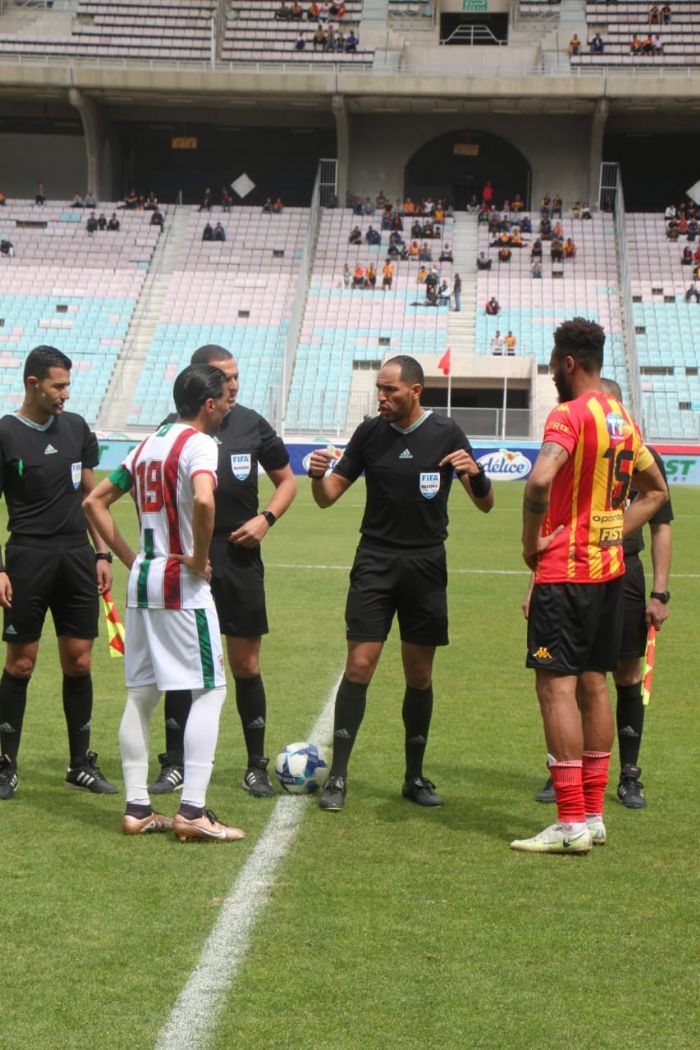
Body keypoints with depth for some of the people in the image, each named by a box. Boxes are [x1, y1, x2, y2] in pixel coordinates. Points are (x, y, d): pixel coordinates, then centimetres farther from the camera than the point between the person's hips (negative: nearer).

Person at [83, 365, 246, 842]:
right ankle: (192, 811, -6)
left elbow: (95, 502, 18)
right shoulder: (199, 444, -11)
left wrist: (130, 557, 14)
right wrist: (199, 558, -17)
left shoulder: (147, 445, 14)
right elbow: (203, 501, -32)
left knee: (141, 693, 11)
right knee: (210, 690, -2)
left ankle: (137, 808, 13)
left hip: (142, 577, 8)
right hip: (181, 585, -8)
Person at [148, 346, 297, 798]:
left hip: (240, 557, 1)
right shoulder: (174, 428, -2)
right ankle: (175, 764, 15)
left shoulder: (252, 424, 3)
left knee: (246, 664, 4)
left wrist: (267, 518, -3)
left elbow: (286, 480, 14)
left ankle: (257, 767, 14)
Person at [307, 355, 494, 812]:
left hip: (426, 565, 0)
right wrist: (317, 475, -16)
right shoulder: (370, 432, 3)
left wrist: (475, 473, -22)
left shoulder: (446, 433, -1)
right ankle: (338, 776, -5)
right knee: (359, 666, -9)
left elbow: (485, 503, 0)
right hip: (374, 564, 0)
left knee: (420, 674, 7)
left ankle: (415, 777, 19)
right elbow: (329, 496, 7)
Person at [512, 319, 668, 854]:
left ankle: (571, 823, -8)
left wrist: (532, 540, -16)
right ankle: (594, 815, 18)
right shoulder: (624, 419, 13)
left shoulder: (570, 414, -15)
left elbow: (540, 480, -31)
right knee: (593, 685, 13)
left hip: (566, 571, -9)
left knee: (557, 686, -6)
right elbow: (656, 491, 24)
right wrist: (613, 533, 15)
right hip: (610, 569, 9)